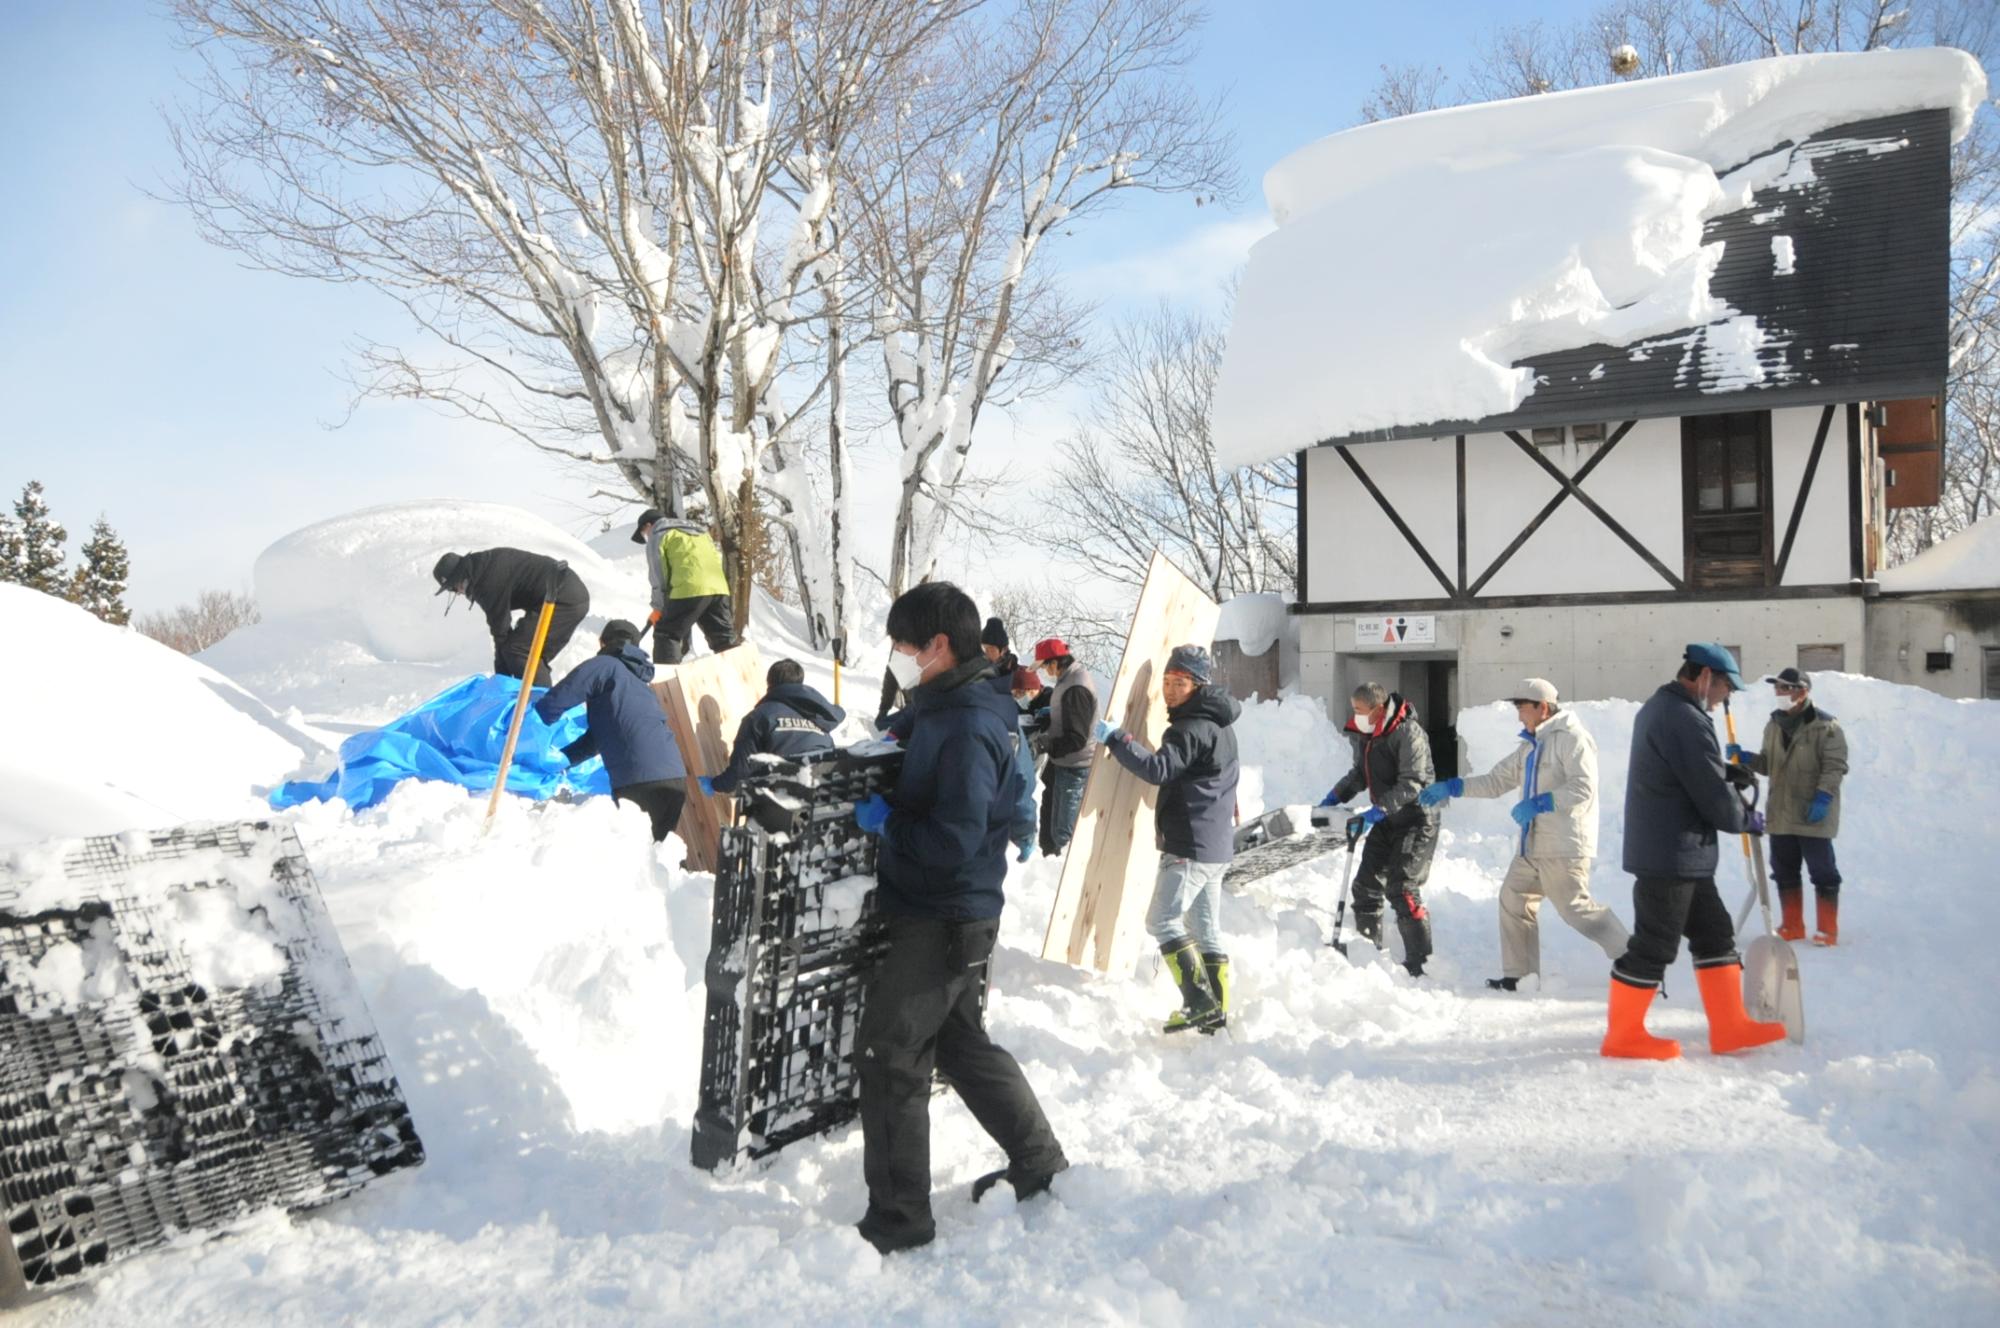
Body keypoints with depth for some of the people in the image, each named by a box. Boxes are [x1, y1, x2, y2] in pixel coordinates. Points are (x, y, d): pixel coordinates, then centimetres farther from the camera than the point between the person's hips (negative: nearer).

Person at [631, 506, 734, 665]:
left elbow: (658, 575, 5)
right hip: (719, 588, 6)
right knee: (724, 638, 13)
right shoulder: (698, 530, 33)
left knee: (667, 634, 2)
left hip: (690, 589, -6)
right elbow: (718, 557, 26)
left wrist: (658, 608, 11)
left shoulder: (657, 536, 12)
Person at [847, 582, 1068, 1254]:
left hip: (943, 921, -10)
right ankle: (1039, 1165, 35)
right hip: (948, 917, 10)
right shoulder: (944, 709, 9)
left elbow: (951, 840, -27)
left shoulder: (967, 727, -22)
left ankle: (898, 1219, 7)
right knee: (961, 1042, 21)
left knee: (888, 1053, -3)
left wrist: (885, 820, -15)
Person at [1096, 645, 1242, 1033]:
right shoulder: (1219, 726, 17)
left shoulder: (1192, 728, -16)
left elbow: (1158, 768, -29)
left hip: (1190, 846, -10)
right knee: (1206, 927, 13)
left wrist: (1115, 738, -28)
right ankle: (1216, 1008, 16)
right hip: (1216, 846, 10)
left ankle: (1200, 1002, -9)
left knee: (1163, 920, -7)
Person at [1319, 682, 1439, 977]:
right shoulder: (1364, 735, 5)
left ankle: (1420, 963, -6)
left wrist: (1379, 810, -33)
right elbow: (1360, 774, 19)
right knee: (1366, 884, 9)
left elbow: (1411, 784, -26)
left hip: (1416, 821, -9)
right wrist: (1335, 797, 7)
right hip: (1386, 821, 9)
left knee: (1402, 889, -15)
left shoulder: (1408, 733, -21)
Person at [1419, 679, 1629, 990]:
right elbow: (1496, 781, 19)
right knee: (1513, 898, 11)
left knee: (1575, 908, -10)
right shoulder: (1531, 746, 17)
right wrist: (1450, 787, 11)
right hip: (1533, 845, 10)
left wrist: (1538, 804, -23)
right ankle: (1519, 976, 18)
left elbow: (1583, 789, -20)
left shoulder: (1571, 738, -11)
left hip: (1564, 846, -9)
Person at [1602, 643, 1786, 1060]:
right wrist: (1749, 819, 2)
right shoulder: (1687, 721, -20)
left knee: (1714, 932, 16)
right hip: (1672, 857, -11)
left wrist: (1725, 772, 7)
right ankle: (1624, 1035, 8)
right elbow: (1714, 799, -17)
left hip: (1680, 857, 11)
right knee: (1653, 946, -2)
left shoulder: (1656, 708, 13)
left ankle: (1729, 1027, 23)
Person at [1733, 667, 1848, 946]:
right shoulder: (1774, 725, 11)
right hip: (1780, 814, 7)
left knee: (1822, 872, 1)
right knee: (1784, 871, 12)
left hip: (1813, 816, -7)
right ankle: (1793, 926, 23)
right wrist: (1744, 757, 2)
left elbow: (1835, 766, -13)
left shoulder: (1825, 725, -10)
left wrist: (1823, 798, -21)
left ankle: (1827, 929, 11)